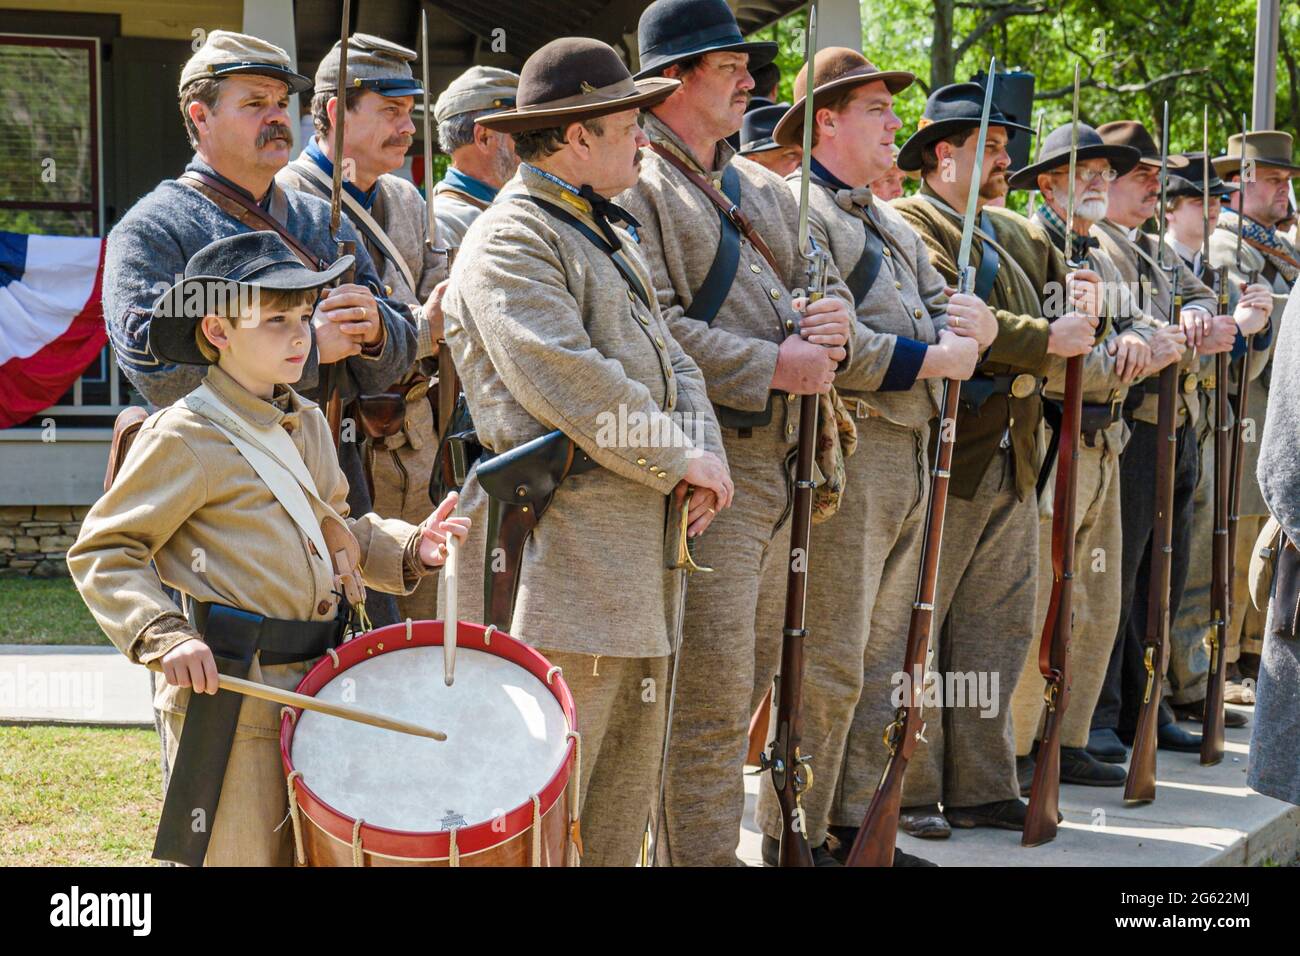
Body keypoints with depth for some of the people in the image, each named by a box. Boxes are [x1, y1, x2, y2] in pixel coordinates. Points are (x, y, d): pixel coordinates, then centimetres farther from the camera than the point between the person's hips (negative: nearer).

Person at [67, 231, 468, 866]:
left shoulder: (308, 423, 13)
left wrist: (408, 548, 5)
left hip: (315, 688, 7)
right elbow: (102, 552, -8)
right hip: (229, 696, -7)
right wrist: (165, 639, -21)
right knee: (242, 857, -1)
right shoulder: (185, 438, -10)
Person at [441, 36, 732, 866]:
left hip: (643, 531, 10)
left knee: (630, 769, 15)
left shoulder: (610, 237, 21)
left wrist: (705, 452, -1)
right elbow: (566, 382, -22)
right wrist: (678, 460, -15)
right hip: (566, 539, -10)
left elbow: (669, 357, 18)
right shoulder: (510, 241, -11)